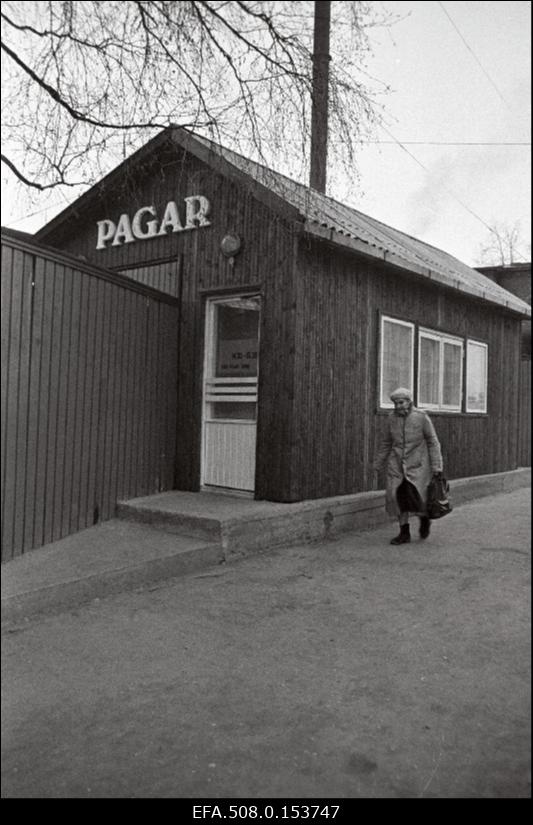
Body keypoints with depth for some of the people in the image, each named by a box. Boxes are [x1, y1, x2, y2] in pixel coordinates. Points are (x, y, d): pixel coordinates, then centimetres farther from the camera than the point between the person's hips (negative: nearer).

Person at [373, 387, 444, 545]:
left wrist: (436, 466, -10)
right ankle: (404, 533, 9)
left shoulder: (421, 417, -8)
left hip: (417, 464, -4)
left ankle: (424, 520, 22)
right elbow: (387, 443, 13)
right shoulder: (393, 418, 2)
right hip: (397, 464, 4)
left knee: (415, 497, -11)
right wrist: (378, 464, 16)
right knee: (398, 496, -3)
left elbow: (433, 442, -5)